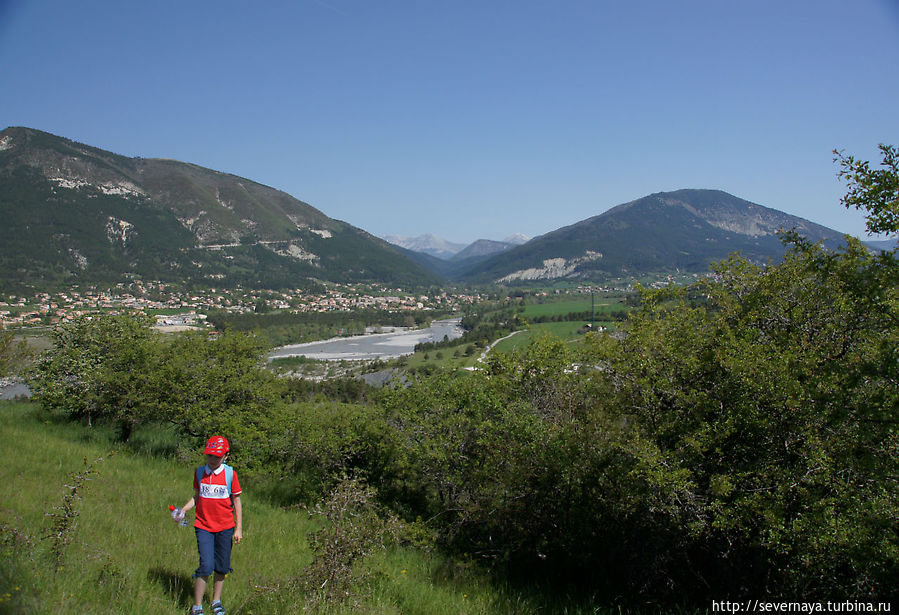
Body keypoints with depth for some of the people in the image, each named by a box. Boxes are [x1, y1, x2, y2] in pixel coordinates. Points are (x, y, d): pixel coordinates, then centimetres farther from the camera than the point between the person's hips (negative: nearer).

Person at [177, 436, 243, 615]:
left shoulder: (230, 474, -4)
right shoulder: (199, 472, 2)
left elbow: (236, 502, 1)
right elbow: (197, 497, 15)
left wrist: (239, 529, -1)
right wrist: (183, 510, -3)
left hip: (225, 527, 0)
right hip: (203, 526, 0)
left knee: (222, 567, 9)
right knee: (206, 566, -10)